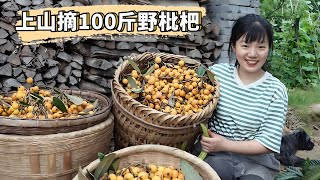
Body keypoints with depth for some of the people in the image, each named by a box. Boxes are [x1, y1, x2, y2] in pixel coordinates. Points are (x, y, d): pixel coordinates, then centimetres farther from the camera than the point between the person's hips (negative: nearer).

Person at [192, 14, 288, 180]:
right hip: (213, 152, 1)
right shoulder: (216, 72, -2)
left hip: (255, 159, 0)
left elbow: (268, 143, -8)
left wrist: (225, 144, -16)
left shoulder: (276, 90, -6)